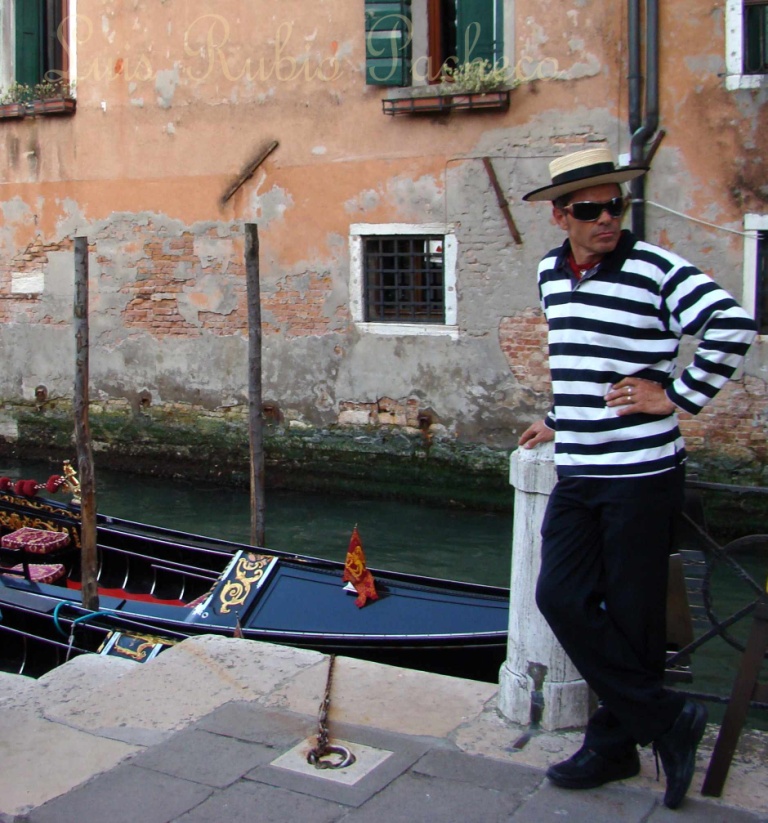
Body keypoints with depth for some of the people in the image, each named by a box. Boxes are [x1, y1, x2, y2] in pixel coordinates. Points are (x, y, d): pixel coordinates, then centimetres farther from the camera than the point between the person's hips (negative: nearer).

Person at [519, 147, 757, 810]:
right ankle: (667, 719, 13)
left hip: (643, 475, -7)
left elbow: (733, 323, -22)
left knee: (631, 617, 2)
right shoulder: (551, 274, 11)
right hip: (576, 475, 7)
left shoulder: (653, 269, -11)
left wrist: (679, 398, -17)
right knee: (561, 598, 2)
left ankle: (615, 744, 18)